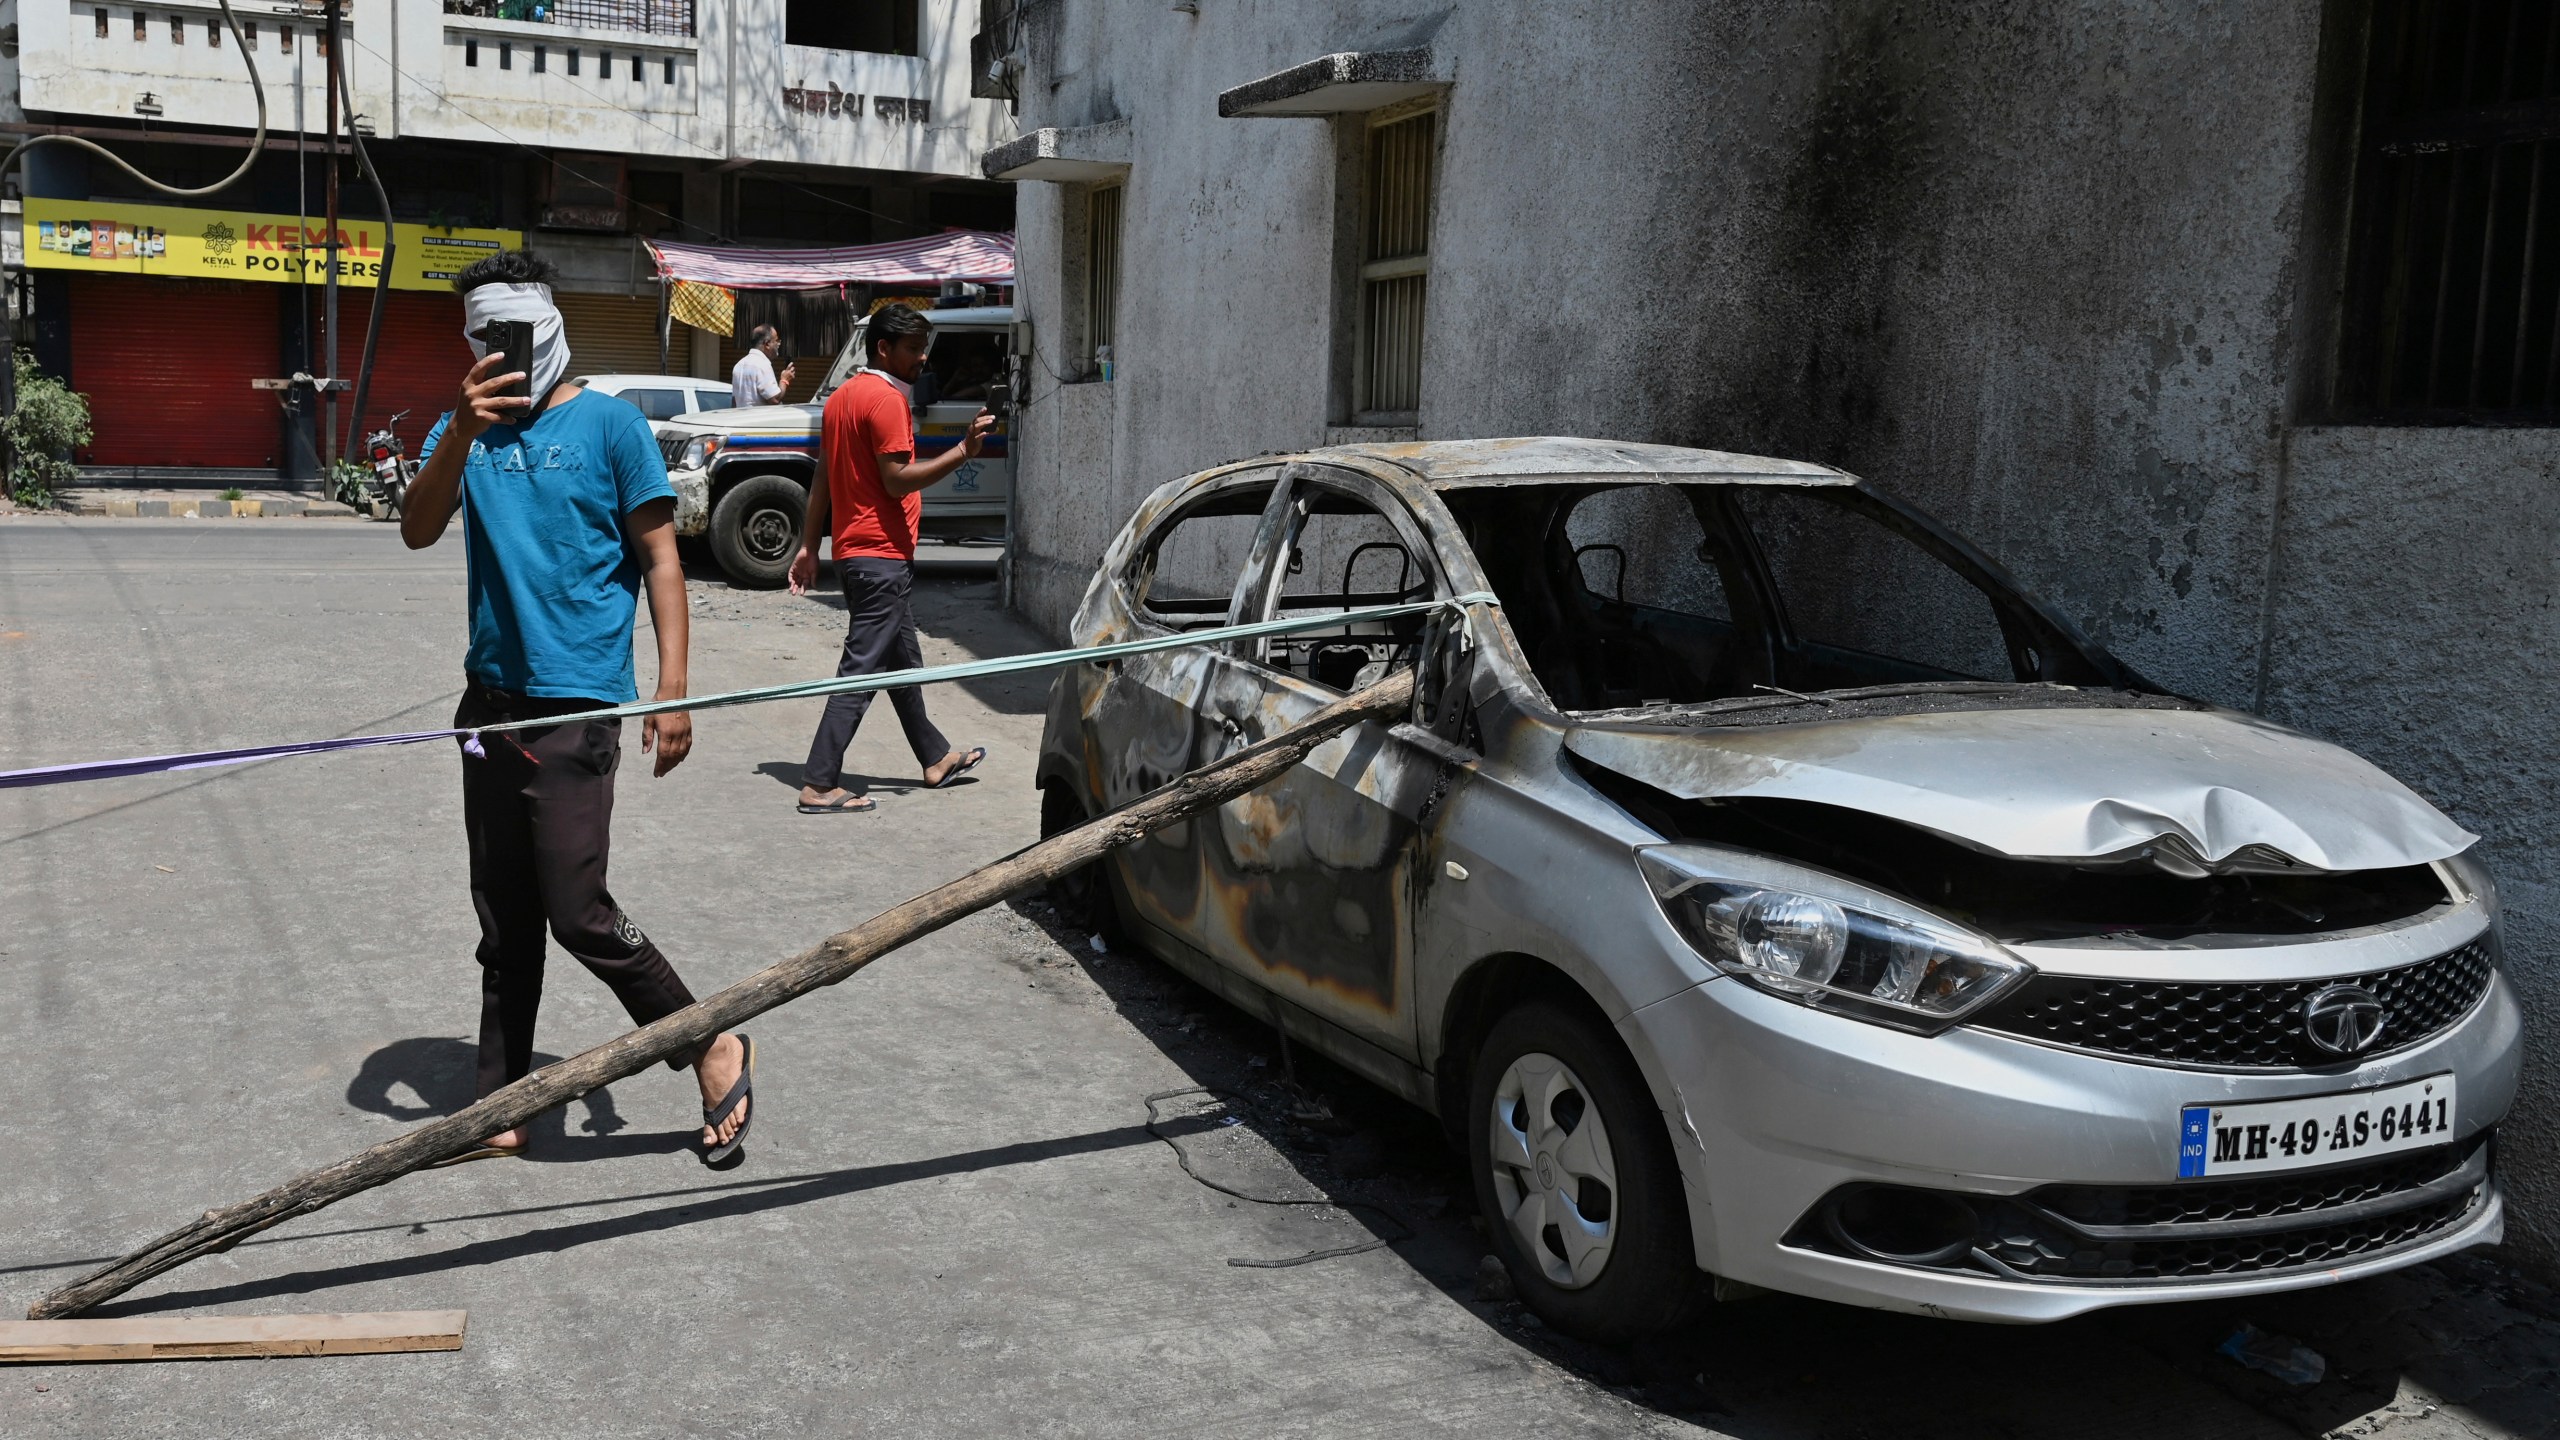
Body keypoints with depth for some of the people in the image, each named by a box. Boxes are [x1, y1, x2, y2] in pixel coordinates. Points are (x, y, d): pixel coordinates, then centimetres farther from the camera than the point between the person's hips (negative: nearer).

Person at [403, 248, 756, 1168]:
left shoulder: (608, 423, -2)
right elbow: (417, 533, -4)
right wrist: (463, 431, -20)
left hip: (577, 704, -6)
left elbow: (660, 560, -4)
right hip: (491, 697, 6)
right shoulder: (464, 429, 11)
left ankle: (713, 1050, 8)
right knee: (504, 922, 12)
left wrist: (673, 691, -11)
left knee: (577, 910, -10)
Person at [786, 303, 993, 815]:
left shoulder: (842, 397, 15)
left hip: (856, 552, 11)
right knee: (862, 670, -8)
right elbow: (897, 480, -20)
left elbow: (822, 480, 15)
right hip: (882, 556, -11)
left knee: (903, 657, 20)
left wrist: (809, 547, 16)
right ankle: (819, 786, -8)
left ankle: (936, 758, 33)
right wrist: (963, 451, -20)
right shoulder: (886, 398, -14)